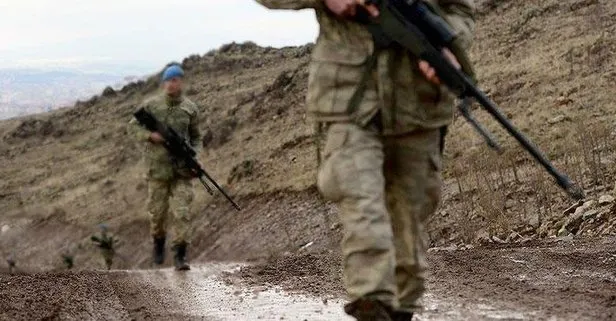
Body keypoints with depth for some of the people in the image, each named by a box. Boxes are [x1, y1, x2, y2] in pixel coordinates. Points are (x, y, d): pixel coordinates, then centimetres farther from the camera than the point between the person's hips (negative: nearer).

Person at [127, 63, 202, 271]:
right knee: (157, 211, 10)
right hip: (158, 168, 0)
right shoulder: (150, 105, -1)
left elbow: (196, 137, 13)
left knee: (182, 212, -9)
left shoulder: (190, 108, 3)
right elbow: (133, 126, 6)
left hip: (182, 169, 0)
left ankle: (180, 255, -6)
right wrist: (150, 135, -13)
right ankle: (158, 242, 37)